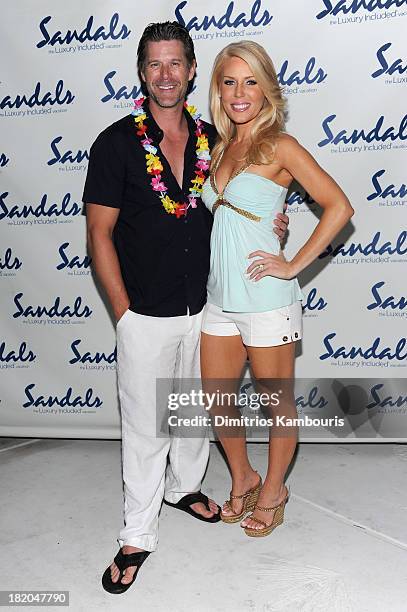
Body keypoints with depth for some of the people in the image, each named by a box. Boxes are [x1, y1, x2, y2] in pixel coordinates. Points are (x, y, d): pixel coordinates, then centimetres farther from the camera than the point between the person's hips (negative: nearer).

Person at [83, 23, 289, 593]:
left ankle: (184, 486, 46)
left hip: (204, 308, 4)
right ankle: (137, 536, 24)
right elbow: (100, 235, -9)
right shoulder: (116, 143, -10)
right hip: (146, 316, -4)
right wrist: (124, 312, -11)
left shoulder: (211, 138, 3)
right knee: (144, 427, 6)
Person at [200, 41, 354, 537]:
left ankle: (272, 491, 34)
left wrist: (293, 265, -14)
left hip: (265, 301, -6)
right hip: (219, 298, 7)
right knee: (217, 403, 15)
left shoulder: (279, 147, -8)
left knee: (277, 404, 11)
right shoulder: (220, 149, 10)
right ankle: (242, 479, 39)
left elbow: (339, 207, -13)